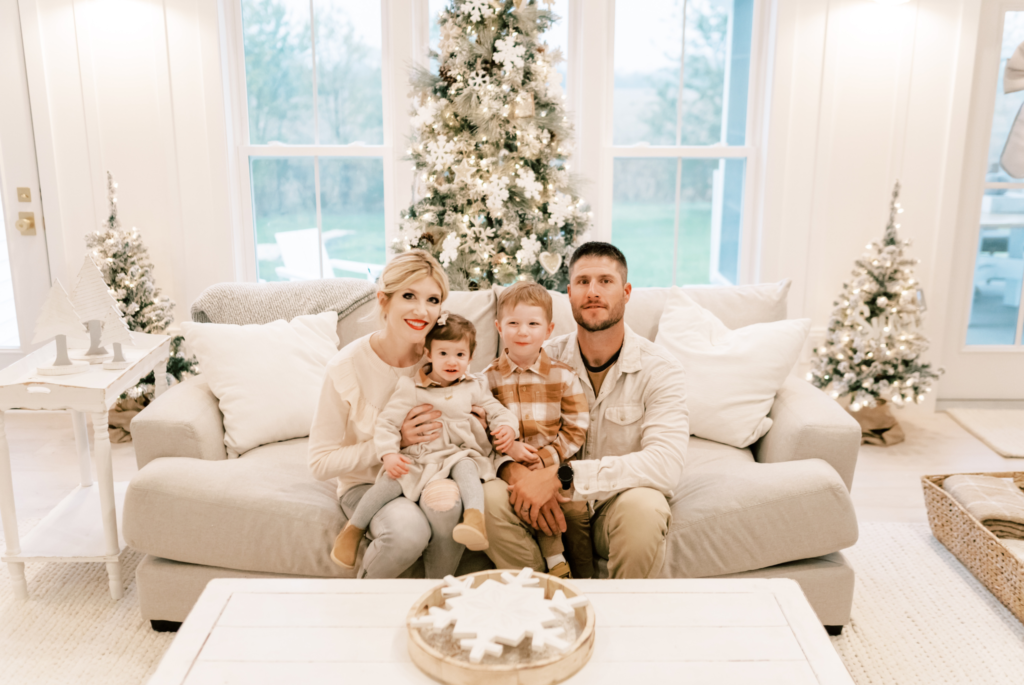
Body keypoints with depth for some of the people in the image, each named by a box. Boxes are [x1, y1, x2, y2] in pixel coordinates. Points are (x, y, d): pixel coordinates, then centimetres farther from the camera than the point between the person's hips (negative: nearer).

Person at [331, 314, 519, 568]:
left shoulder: (473, 388, 15)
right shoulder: (411, 388, 4)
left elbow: (497, 410, 17)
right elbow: (387, 422, 0)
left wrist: (507, 426, -7)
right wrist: (389, 454, -16)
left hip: (458, 454, 1)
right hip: (417, 458, -1)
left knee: (466, 468, -34)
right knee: (391, 481, -27)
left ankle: (475, 519, -50)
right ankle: (353, 530, -8)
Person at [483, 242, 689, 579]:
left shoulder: (659, 369, -10)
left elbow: (666, 464, -24)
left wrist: (563, 476, -32)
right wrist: (515, 470, -24)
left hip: (619, 500, -2)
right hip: (554, 507, 2)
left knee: (643, 507, -35)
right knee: (489, 498, -25)